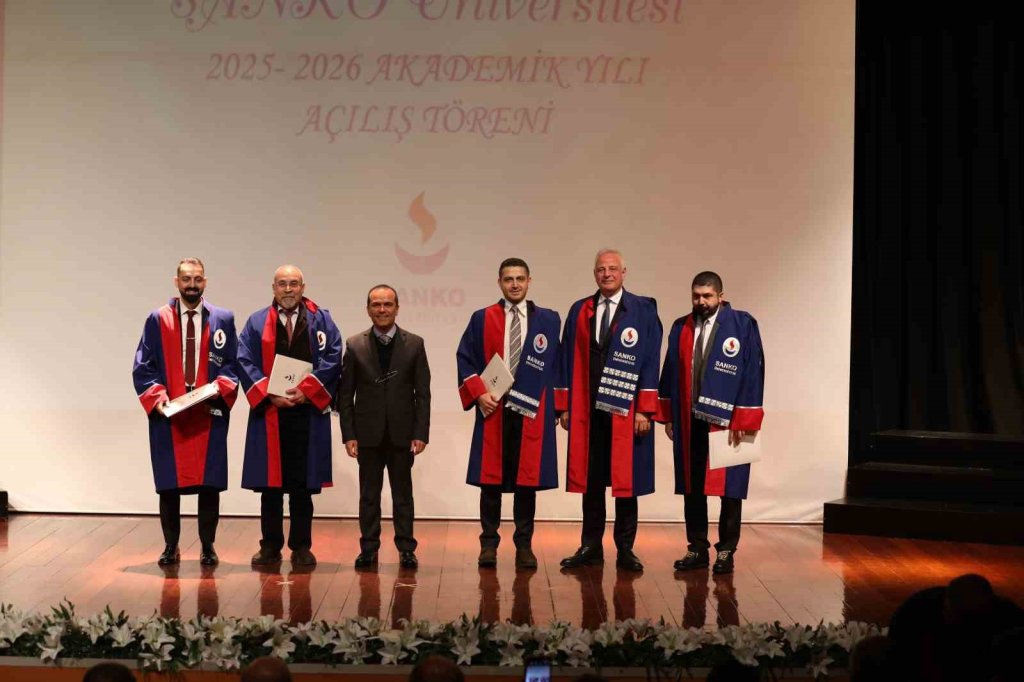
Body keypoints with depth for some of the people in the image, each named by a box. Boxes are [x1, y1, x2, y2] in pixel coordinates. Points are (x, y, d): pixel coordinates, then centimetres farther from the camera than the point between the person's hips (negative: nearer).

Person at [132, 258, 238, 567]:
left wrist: (219, 389, -12)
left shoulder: (223, 319, 7)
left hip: (209, 413, 0)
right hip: (168, 414, 0)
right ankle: (170, 547, 16)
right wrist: (156, 396, -11)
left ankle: (207, 546, 14)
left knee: (210, 483, 2)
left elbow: (232, 364, 5)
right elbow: (143, 367, 4)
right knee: (169, 483, 4)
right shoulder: (157, 319, 5)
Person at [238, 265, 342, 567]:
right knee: (270, 482, 4)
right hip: (268, 413, 1)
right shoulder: (257, 322, 7)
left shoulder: (321, 320, 6)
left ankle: (301, 547, 11)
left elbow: (332, 358, -2)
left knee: (302, 483, 3)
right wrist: (269, 395, -13)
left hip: (307, 413, 0)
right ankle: (270, 546, 13)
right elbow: (245, 361, 0)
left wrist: (306, 390, -13)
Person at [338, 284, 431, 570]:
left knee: (403, 492, 7)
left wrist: (421, 434, -6)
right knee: (369, 493, 7)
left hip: (402, 433, 0)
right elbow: (346, 394, 2)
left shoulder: (414, 344, 1)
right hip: (368, 434, 0)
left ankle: (406, 548, 14)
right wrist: (348, 434, -5)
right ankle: (368, 548, 15)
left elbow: (422, 393, 0)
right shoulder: (354, 345, 2)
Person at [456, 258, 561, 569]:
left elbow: (558, 364, 4)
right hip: (493, 409, 0)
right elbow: (464, 359, 4)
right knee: (490, 478, 3)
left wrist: (557, 407, -3)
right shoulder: (482, 319, 5)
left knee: (527, 478, 4)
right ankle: (489, 544, 12)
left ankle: (524, 545, 13)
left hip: (532, 412, 0)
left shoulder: (549, 320, 5)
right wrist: (478, 394, -8)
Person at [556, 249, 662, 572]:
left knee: (626, 479, 4)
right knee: (590, 479, 8)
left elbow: (650, 361, -5)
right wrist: (564, 406, 4)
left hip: (626, 411, -3)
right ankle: (591, 546, 17)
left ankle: (625, 549, 14)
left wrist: (644, 410, -10)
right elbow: (568, 360, 9)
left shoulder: (643, 310, -1)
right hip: (587, 410, 3)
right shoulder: (579, 311, 9)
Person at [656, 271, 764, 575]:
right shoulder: (681, 328, 7)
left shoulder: (742, 325, -6)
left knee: (729, 488, 3)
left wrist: (743, 421, -12)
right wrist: (667, 416, 8)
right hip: (690, 422, 4)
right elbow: (670, 373, 11)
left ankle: (725, 551, 14)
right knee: (692, 488, 8)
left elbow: (753, 373, -9)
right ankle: (697, 549, 18)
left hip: (727, 422, -4)